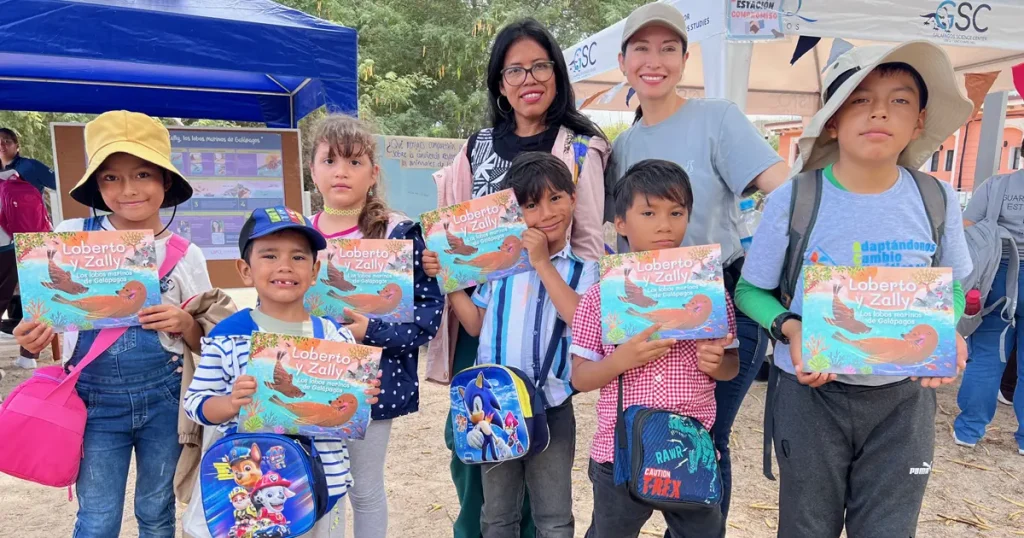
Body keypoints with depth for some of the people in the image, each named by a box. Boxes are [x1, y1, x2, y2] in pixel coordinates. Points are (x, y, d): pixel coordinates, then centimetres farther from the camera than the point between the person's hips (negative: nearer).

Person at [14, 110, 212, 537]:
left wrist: (183, 323, -18)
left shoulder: (185, 255, -4)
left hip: (163, 397, 1)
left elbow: (206, 341, 2)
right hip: (94, 398, 0)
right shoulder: (71, 236, -4)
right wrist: (32, 336, -15)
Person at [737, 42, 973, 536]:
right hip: (811, 392, -2)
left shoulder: (938, 201, -5)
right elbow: (751, 291, -4)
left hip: (904, 397, 2)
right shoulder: (792, 201, -14)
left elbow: (952, 288, 10)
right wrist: (789, 328, -23)